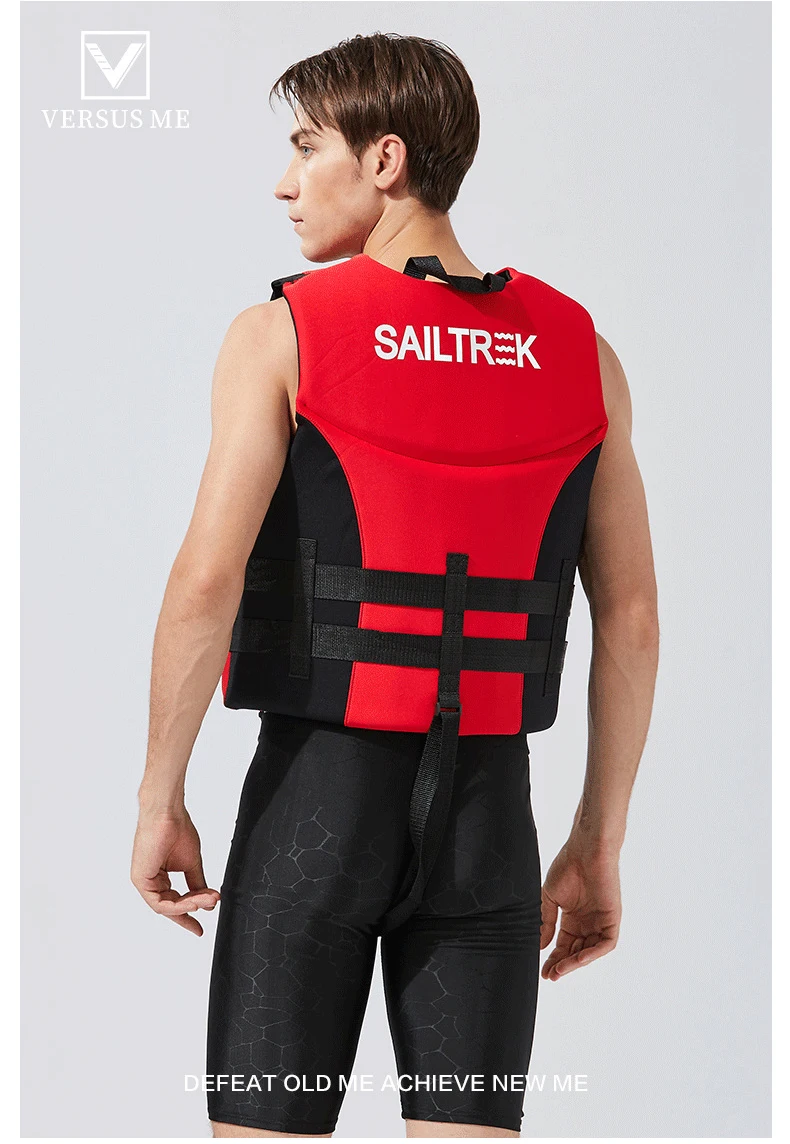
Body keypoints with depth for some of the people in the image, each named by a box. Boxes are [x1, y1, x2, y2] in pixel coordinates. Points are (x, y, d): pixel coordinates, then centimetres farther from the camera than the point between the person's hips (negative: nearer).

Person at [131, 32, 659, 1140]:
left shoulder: (281, 335, -7)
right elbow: (631, 616, 4)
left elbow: (207, 581, -16)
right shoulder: (582, 355, 5)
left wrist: (159, 803, -5)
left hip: (317, 795, -3)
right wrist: (598, 850, 11)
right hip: (487, 807, 3)